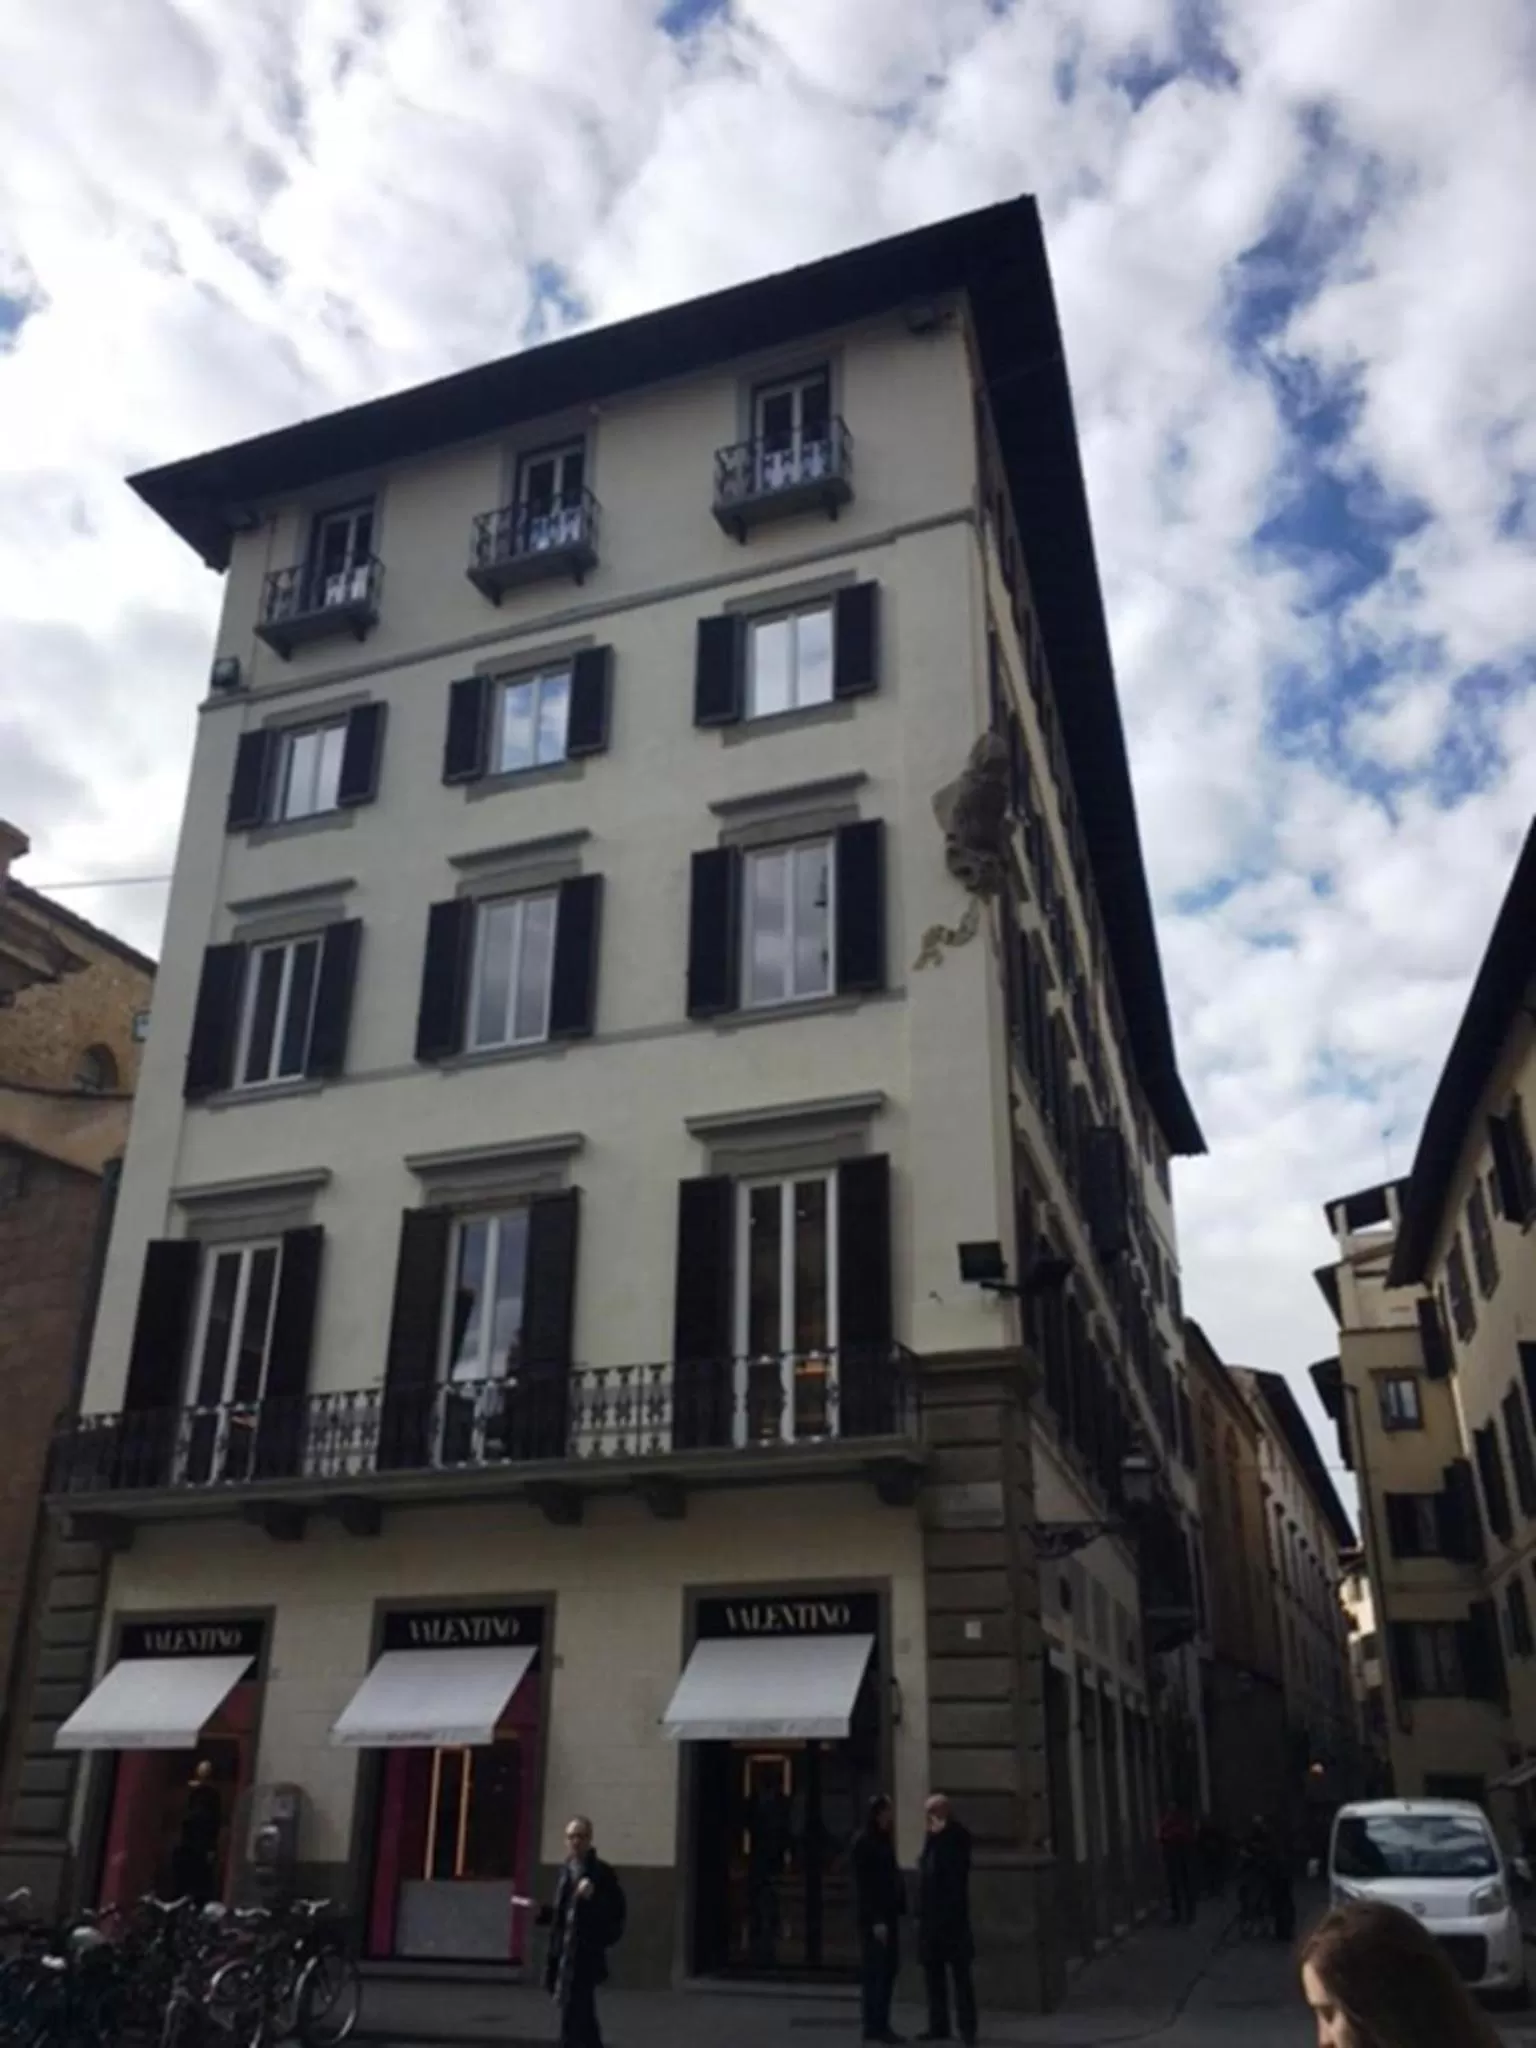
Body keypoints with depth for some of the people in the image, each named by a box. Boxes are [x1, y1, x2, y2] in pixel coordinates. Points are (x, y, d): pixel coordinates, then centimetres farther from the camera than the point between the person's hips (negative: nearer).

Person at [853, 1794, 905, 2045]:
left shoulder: (884, 1840, 14)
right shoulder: (863, 1841, -12)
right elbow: (864, 1884, -16)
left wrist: (900, 1907, 5)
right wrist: (875, 1920, -19)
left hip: (888, 1913, 8)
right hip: (873, 1916, -8)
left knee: (889, 1968, 11)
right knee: (874, 1970, -3)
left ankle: (881, 2025, 19)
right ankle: (874, 2026, 4)